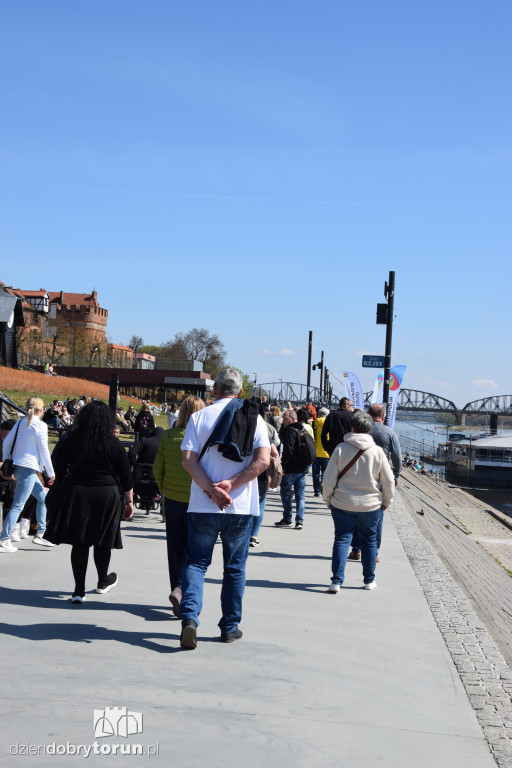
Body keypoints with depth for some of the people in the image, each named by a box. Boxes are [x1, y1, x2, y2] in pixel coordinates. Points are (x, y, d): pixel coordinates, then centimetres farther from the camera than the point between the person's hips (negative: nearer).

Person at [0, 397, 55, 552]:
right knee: (18, 505, -7)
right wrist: (51, 473, -2)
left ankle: (39, 534, 20)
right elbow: (44, 451, -11)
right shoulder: (40, 425, -11)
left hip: (18, 466, 9)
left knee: (43, 497, 18)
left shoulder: (21, 422, 11)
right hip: (28, 469, -9)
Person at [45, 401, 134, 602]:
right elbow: (126, 477, -3)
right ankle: (103, 582, 34)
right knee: (102, 542, 15)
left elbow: (60, 469, 2)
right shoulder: (114, 444, -5)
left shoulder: (72, 440, -4)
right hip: (106, 496, 0)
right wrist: (129, 501, 5)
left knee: (80, 542, 4)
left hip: (76, 495, 0)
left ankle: (79, 590, 1)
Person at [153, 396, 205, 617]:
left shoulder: (168, 436, -1)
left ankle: (177, 587, 18)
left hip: (172, 500, 3)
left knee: (176, 549, 14)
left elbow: (157, 469, 3)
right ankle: (181, 590, -10)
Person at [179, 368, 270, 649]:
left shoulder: (199, 417, 2)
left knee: (195, 562, 7)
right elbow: (262, 460, -10)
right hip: (241, 507, 1)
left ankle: (189, 617, -11)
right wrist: (231, 485, -11)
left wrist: (212, 489, -13)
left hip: (203, 506, -1)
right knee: (234, 567, 12)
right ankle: (230, 627, 18)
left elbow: (188, 460, -9)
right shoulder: (254, 418, 3)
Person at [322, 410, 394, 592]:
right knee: (369, 541, 15)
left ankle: (337, 580, -3)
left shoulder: (341, 449, -8)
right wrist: (386, 501, 15)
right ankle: (369, 580, 22)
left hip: (342, 504, -1)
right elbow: (389, 480, 0)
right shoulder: (377, 451, -6)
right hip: (370, 505, 1)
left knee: (342, 540, 4)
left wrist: (327, 498, 10)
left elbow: (329, 479, -5)